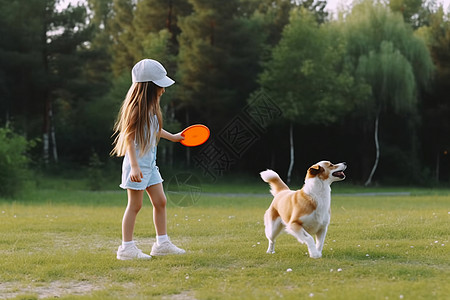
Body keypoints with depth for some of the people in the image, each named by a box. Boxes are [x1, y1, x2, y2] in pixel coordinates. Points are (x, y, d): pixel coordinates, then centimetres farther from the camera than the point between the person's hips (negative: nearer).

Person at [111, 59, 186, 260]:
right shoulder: (136, 108, -18)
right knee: (135, 205, -3)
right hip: (137, 162, -9)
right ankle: (126, 247, 5)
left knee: (160, 201, 10)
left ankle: (162, 243, 19)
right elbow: (129, 137, -21)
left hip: (150, 162, 9)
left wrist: (172, 137, 40)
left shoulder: (151, 107, 10)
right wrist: (134, 166, -26)